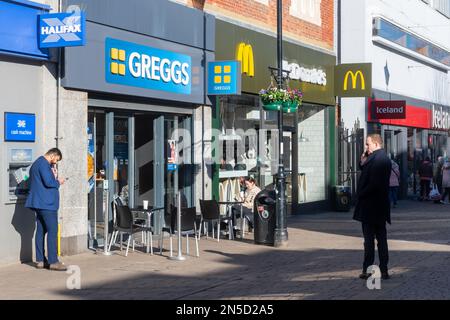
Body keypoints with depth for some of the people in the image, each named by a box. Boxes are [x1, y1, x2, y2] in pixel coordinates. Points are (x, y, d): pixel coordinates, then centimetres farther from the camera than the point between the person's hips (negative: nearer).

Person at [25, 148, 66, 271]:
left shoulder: (37, 163, 20)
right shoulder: (44, 164, -14)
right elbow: (48, 182, -22)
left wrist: (55, 179, 11)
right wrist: (58, 182, -4)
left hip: (39, 203, 11)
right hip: (46, 203, -11)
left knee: (41, 230, 10)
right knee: (52, 231, -9)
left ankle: (40, 260, 12)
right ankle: (53, 262, -10)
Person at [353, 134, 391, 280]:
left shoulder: (376, 159, -18)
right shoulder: (384, 158, 14)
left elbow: (373, 183, -25)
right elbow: (366, 174, 15)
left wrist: (361, 195, -12)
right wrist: (363, 162, 0)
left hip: (370, 206, -9)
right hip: (380, 206, 9)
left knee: (369, 239, -3)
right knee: (381, 238, 11)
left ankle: (368, 270, 2)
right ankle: (383, 270, 15)